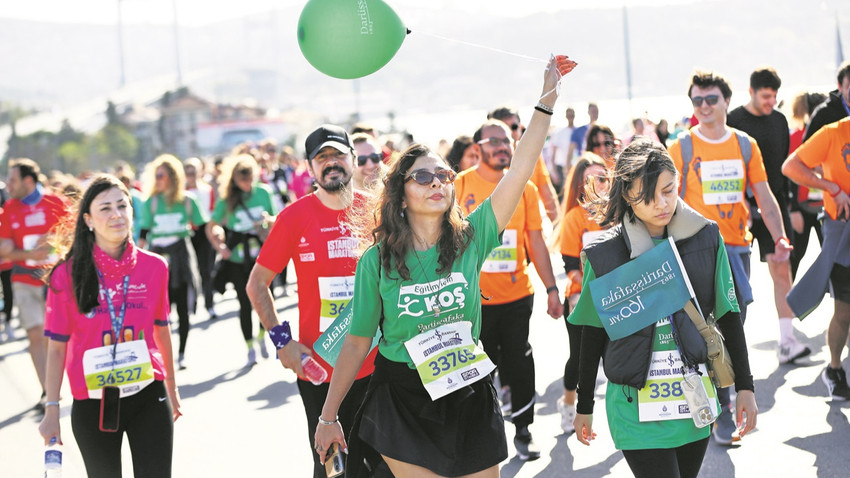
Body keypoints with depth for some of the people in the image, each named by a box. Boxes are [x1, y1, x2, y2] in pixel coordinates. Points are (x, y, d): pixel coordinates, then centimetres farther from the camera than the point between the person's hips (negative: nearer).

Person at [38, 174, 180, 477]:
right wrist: (52, 410, -5)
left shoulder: (154, 267, 0)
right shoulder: (68, 275, -7)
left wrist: (172, 388, 20)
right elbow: (57, 348, -3)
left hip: (149, 397, 1)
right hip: (92, 404, -1)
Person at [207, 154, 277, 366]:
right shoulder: (226, 200, -3)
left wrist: (269, 220, -10)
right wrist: (219, 247, -7)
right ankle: (250, 347, 15)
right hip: (238, 259, -1)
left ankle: (262, 335, 24)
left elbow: (275, 218, 12)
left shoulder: (263, 192, 0)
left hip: (262, 254, 1)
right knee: (245, 303, 3)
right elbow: (211, 227, 5)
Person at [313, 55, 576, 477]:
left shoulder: (471, 239, -4)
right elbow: (357, 342, -1)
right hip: (402, 401, -2)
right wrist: (329, 417, 0)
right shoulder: (377, 261, -7)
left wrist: (546, 100, -17)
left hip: (469, 399, 2)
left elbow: (520, 170, -12)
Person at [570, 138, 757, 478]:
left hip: (695, 399, 3)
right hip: (637, 405, -3)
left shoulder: (706, 238, 0)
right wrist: (584, 407, 9)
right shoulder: (605, 255, -6)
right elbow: (592, 335, 3)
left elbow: (729, 317, 7)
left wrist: (744, 387, 6)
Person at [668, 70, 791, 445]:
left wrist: (780, 238, -6)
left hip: (737, 246, 4)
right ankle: (721, 412, -2)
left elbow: (764, 197, 7)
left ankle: (721, 390, 25)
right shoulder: (682, 147, -3)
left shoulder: (745, 145, 7)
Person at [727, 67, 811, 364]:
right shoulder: (733, 121, -6)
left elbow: (786, 164, 17)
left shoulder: (779, 120, 10)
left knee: (782, 270, -5)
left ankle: (787, 342, -7)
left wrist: (789, 203, 14)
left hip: (774, 205, 4)